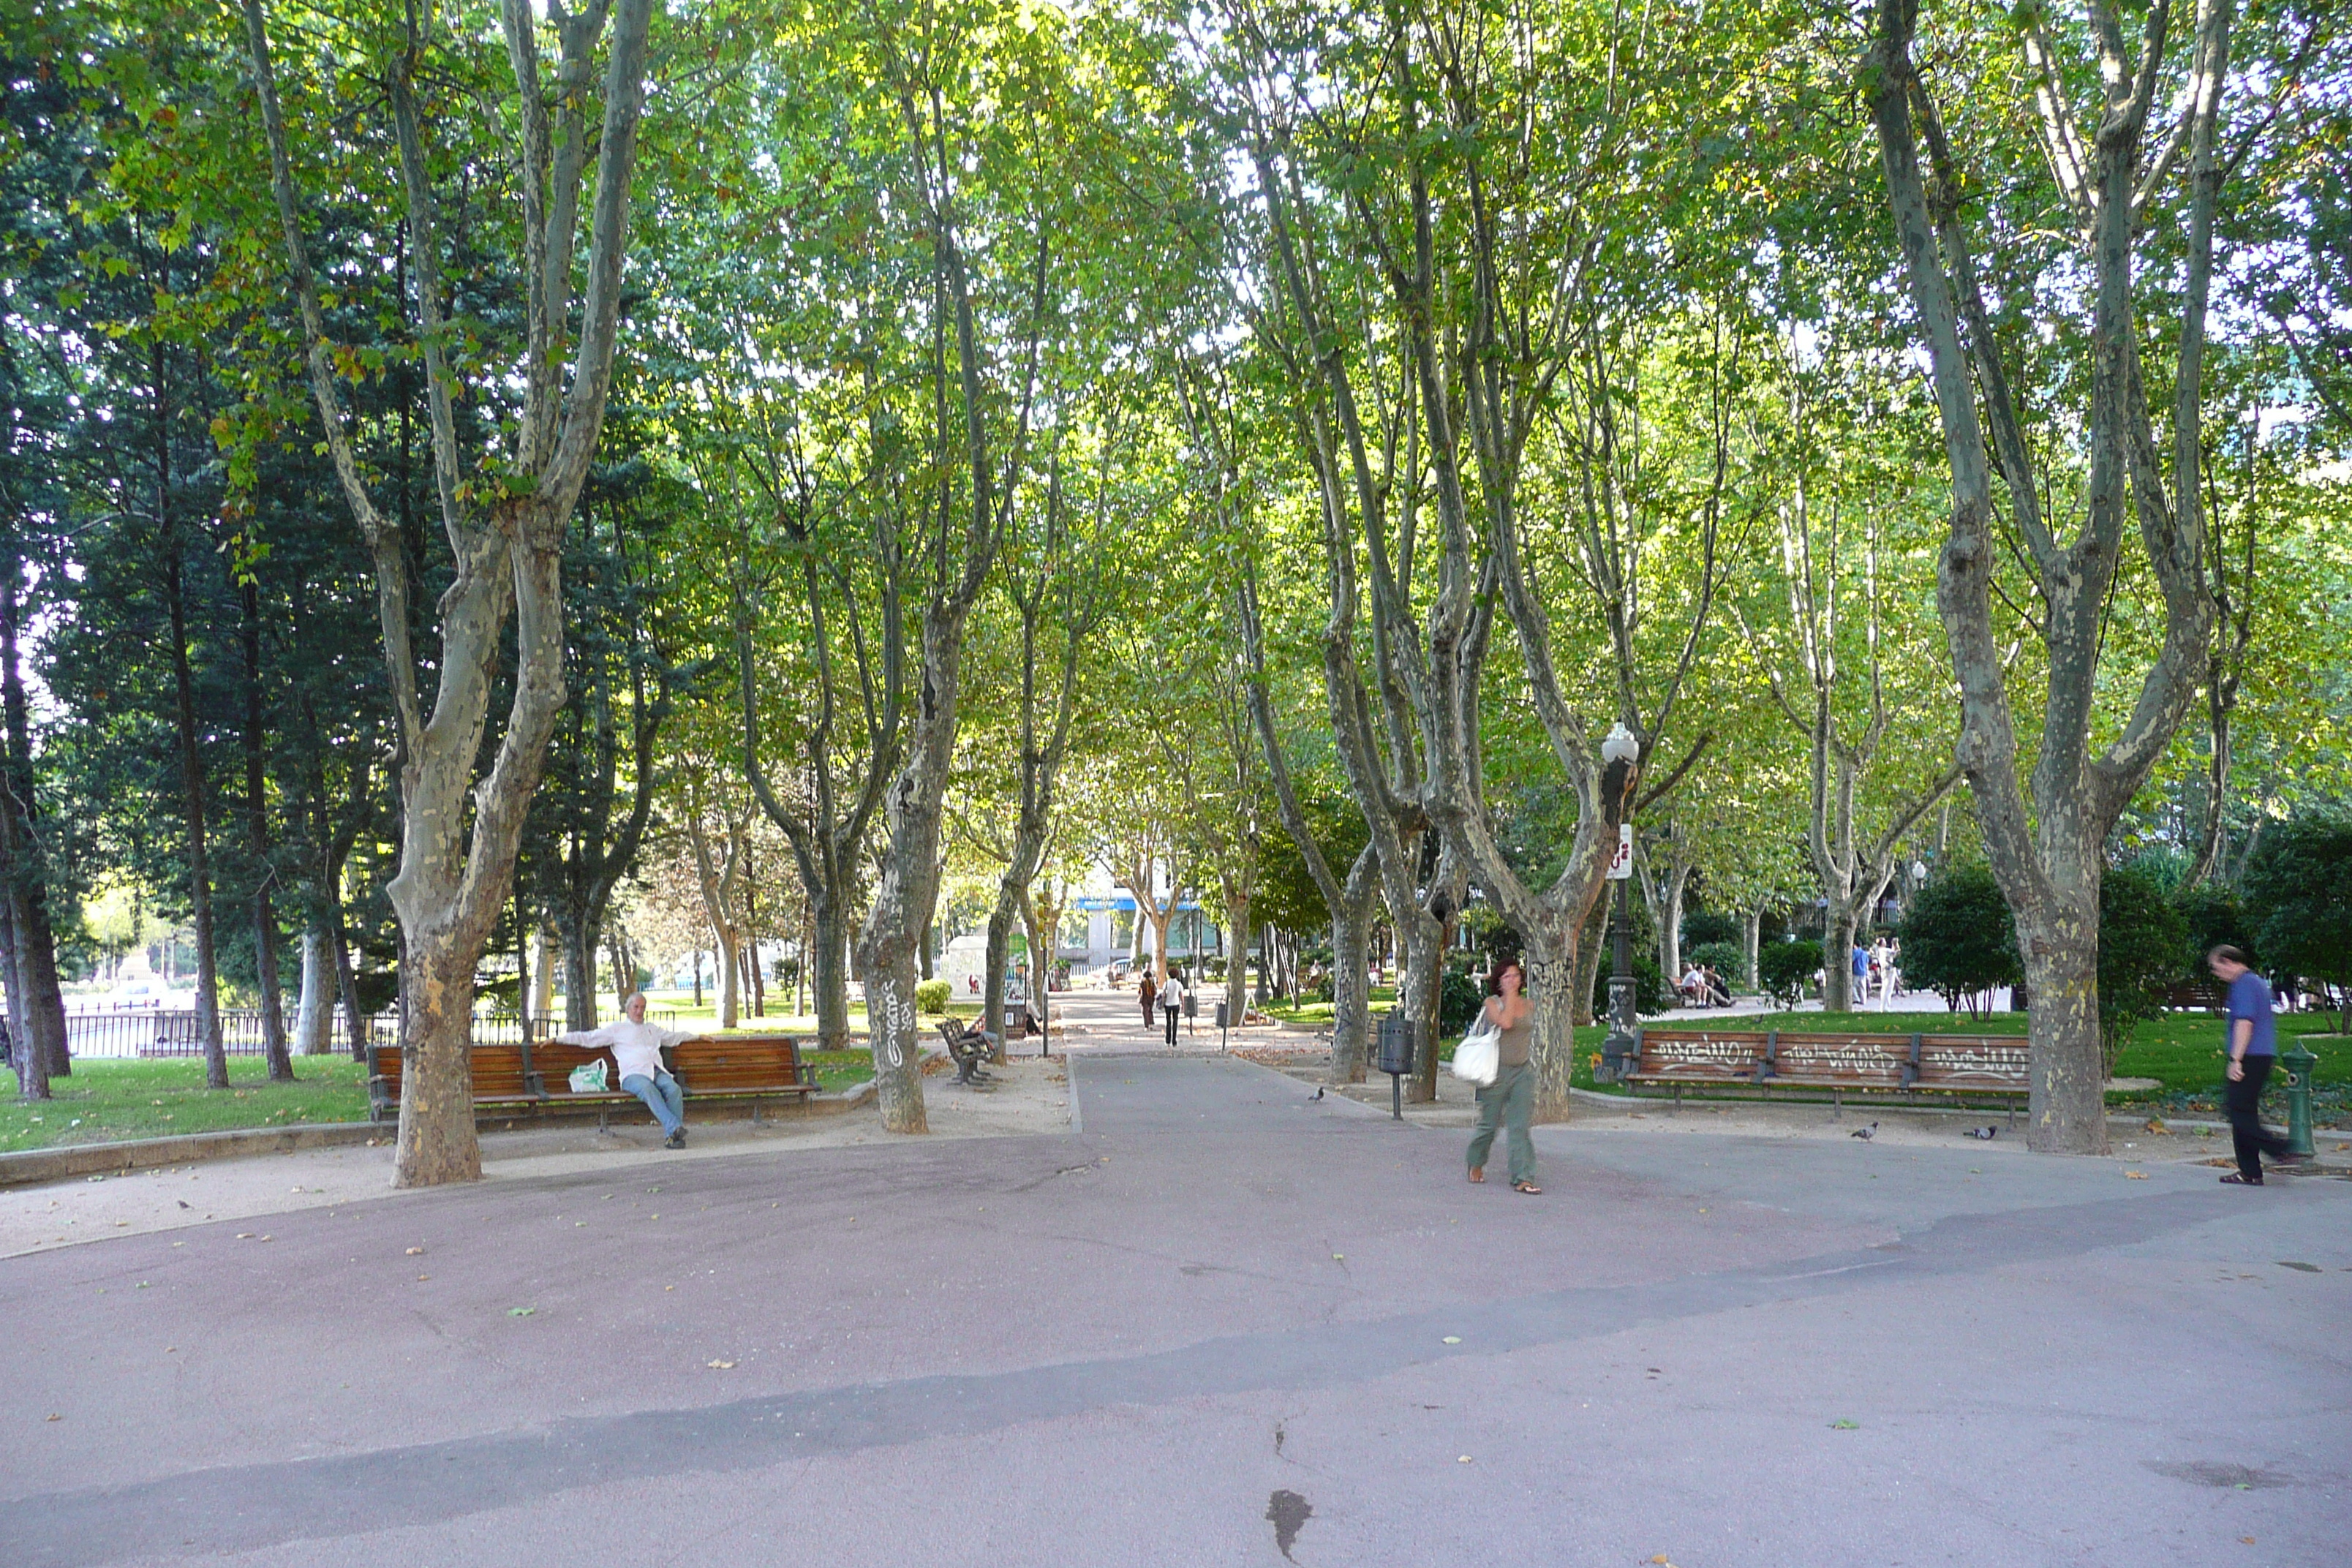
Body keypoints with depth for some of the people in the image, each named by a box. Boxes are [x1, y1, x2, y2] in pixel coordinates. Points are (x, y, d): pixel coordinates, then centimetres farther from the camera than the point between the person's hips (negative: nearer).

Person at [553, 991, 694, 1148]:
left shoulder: (652, 1029, 34)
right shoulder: (617, 1028, 20)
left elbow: (673, 1036, 46)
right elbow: (587, 1037, 16)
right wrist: (558, 1039, 10)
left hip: (658, 1072, 4)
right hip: (633, 1075, -4)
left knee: (674, 1090, -31)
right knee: (648, 1089, -40)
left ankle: (672, 1136, -32)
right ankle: (674, 1128, -48)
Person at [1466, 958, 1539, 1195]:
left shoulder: (1529, 1006, 10)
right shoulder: (1492, 1003, -5)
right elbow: (1505, 1023, -24)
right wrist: (1510, 995, -14)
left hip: (1522, 1071, 3)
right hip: (1497, 1070, -3)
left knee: (1520, 1126, -6)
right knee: (1489, 1124, 8)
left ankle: (1523, 1178, -8)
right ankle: (1476, 1164, 33)